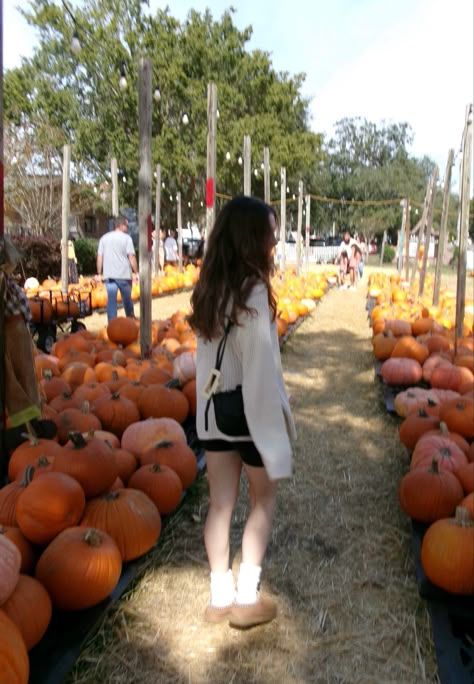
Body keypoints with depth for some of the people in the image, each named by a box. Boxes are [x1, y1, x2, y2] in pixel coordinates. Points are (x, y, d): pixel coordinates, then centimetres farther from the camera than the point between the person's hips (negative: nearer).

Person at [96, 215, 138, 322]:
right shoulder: (126, 238, -4)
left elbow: (99, 257, 7)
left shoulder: (104, 238, 10)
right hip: (123, 274, -3)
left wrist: (99, 274, 12)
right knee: (127, 298, 13)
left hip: (109, 274, 3)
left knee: (111, 300, 3)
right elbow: (131, 257, -10)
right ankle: (131, 319, 29)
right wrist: (136, 272, -4)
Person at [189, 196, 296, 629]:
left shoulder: (209, 288, 2)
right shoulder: (252, 291, -21)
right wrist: (280, 412, -13)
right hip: (252, 412, -6)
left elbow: (210, 353, 4)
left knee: (221, 505, 14)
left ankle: (221, 597, 28)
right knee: (263, 499, 15)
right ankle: (247, 599, 22)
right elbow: (261, 366, -22)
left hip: (213, 411, 6)